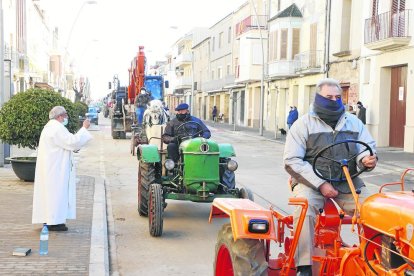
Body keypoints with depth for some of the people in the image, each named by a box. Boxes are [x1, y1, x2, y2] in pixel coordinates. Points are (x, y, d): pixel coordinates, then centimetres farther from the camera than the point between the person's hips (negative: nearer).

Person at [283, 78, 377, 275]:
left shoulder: (354, 123, 12)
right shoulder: (304, 124, -1)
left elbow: (367, 148, 8)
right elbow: (292, 161, -8)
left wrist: (368, 159, -19)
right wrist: (320, 184, -17)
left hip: (347, 181, 4)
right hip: (311, 180, -3)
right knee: (305, 207, -33)